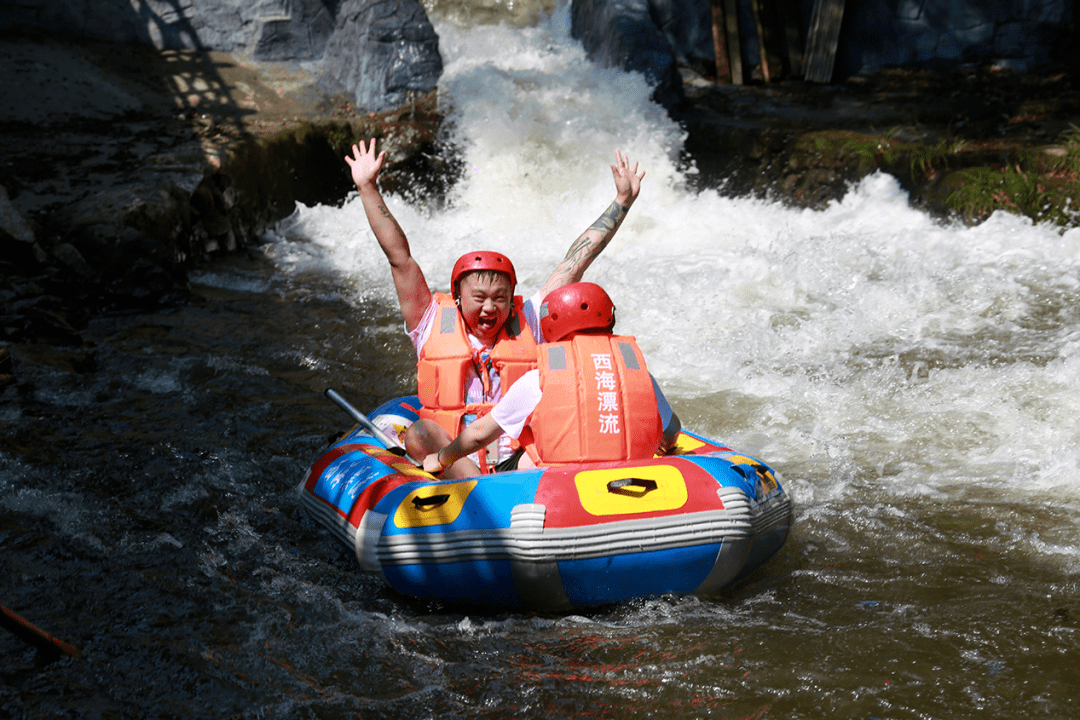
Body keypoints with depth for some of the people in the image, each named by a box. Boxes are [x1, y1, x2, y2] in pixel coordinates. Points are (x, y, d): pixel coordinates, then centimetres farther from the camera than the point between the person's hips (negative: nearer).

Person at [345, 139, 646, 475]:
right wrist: (368, 188, 2)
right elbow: (400, 258, 4)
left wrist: (623, 200, 12)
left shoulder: (528, 321, 11)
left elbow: (576, 262, 11)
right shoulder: (434, 323, 7)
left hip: (520, 458, 1)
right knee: (417, 435, -31)